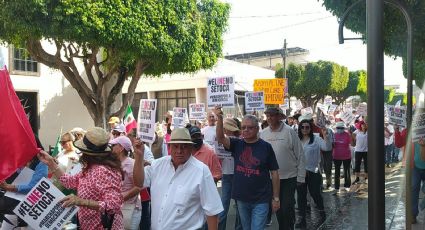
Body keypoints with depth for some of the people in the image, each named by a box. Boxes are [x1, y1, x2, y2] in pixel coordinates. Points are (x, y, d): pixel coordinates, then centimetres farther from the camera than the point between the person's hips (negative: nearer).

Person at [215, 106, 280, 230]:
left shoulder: (266, 147, -7)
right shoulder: (237, 144, 0)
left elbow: (274, 173, -3)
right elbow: (220, 138, -18)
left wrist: (276, 198, -3)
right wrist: (219, 118, -35)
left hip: (261, 200, -3)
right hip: (241, 198, 4)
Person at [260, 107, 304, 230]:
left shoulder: (289, 132, -9)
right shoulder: (263, 133, 1)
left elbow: (300, 155, -6)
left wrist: (300, 177, -7)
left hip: (289, 178, -4)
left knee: (287, 208, -1)